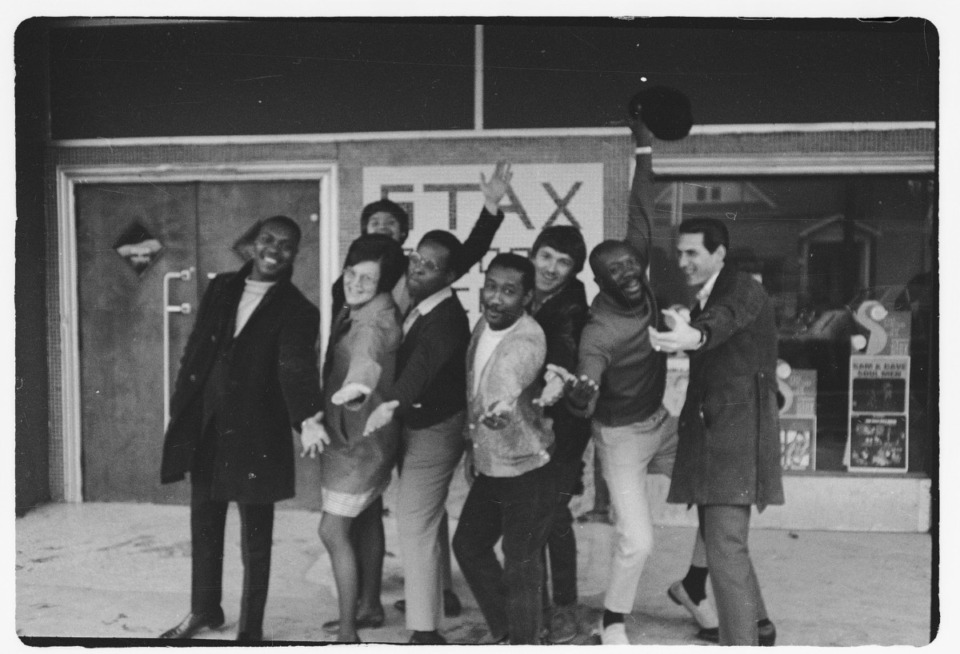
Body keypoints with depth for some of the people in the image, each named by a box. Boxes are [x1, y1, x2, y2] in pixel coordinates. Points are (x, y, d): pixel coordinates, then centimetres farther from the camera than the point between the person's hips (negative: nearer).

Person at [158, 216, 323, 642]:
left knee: (255, 537, 5)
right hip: (203, 427, 5)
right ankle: (204, 610, 37)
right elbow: (195, 350, 13)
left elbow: (296, 367, -21)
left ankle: (251, 628, 19)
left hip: (253, 434, -5)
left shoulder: (297, 311, -6)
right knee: (204, 525, 18)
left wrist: (306, 416, -39)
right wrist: (179, 409, 9)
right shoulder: (221, 289, 9)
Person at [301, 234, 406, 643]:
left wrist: (358, 384, -68)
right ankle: (370, 604, 38)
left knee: (333, 531, -7)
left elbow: (367, 354, -48)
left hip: (361, 436, -9)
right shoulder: (352, 311, 2)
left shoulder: (377, 321, -25)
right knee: (366, 517, 21)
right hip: (346, 430, 9)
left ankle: (347, 632, 0)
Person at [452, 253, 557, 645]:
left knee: (520, 569, 0)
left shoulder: (527, 340, -25)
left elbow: (512, 374, -49)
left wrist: (502, 404, -69)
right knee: (469, 545, 20)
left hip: (527, 472, -8)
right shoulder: (483, 325, -1)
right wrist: (473, 446, 17)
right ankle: (505, 633, 38)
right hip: (489, 469, 8)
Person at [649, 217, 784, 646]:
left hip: (738, 432, -10)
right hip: (708, 433, 10)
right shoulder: (701, 302, 18)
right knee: (717, 538, 20)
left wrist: (694, 336, -53)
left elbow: (727, 318, -34)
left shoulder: (743, 290, -11)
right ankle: (756, 625, 38)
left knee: (725, 547, -14)